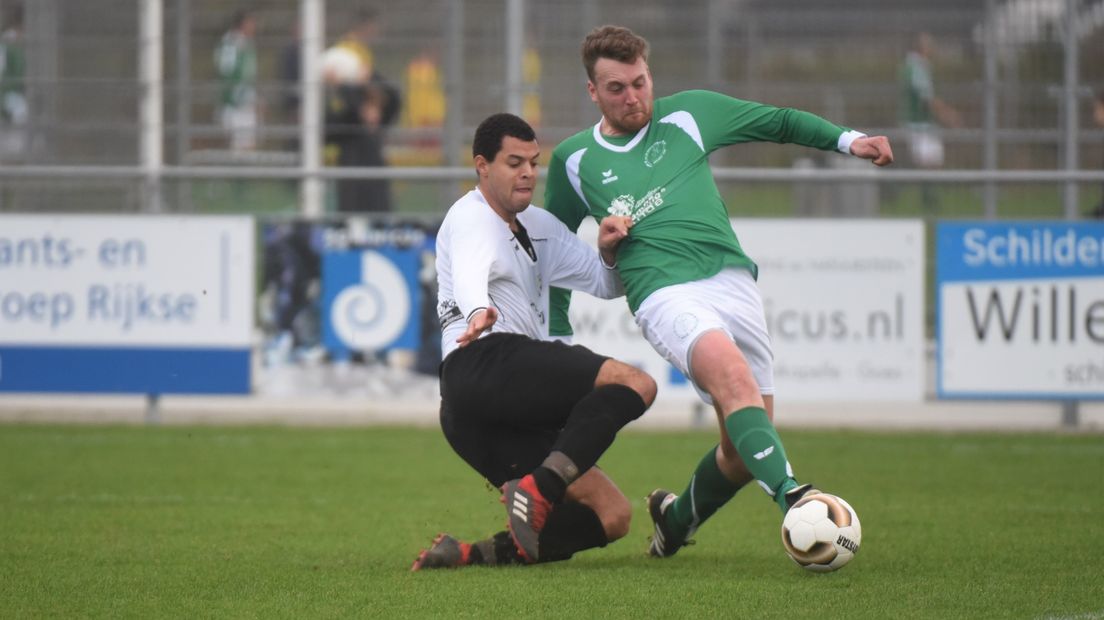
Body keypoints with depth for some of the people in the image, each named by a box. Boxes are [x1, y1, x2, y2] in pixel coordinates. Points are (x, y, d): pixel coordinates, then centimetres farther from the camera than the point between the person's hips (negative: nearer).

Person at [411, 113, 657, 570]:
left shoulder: (539, 226, 29)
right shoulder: (471, 217, 2)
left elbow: (604, 284, 31)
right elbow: (470, 274, -21)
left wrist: (608, 252, 6)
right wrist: (478, 312, -45)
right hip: (486, 362, -9)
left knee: (612, 516, 3)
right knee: (634, 384, -26)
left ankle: (474, 555, -10)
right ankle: (539, 489, -41)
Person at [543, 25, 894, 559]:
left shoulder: (687, 114, 14)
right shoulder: (573, 161, 13)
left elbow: (779, 123, 22)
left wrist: (846, 140, 9)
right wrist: (558, 335, 22)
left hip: (732, 280, 3)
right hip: (664, 294, -3)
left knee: (745, 447, 1)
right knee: (732, 373, -34)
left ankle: (677, 517, 30)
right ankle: (790, 495, -49)